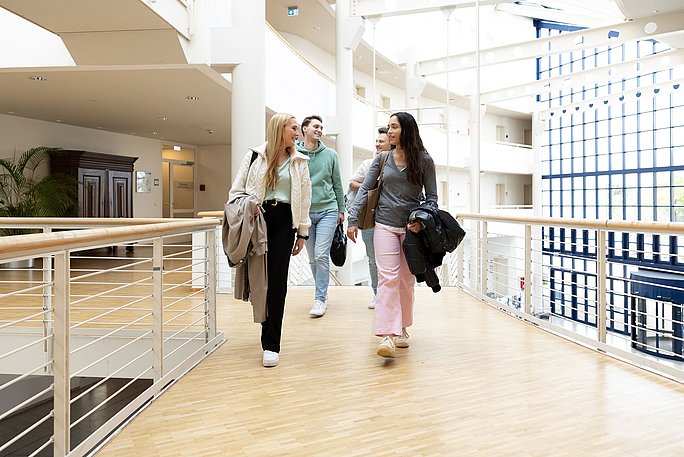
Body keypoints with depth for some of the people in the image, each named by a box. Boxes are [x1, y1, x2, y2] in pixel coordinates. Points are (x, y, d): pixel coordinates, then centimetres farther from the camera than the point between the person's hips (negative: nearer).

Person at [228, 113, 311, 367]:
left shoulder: (299, 162, 12)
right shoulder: (255, 156, 6)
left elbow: (304, 199, 12)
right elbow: (237, 190, 7)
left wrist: (302, 233, 9)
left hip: (284, 221, 1)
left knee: (277, 281, -6)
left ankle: (271, 344, 0)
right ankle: (269, 332, 25)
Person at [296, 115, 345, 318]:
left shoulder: (330, 154, 4)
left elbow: (337, 184, 9)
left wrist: (341, 209, 9)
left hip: (327, 211, -1)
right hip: (305, 212, 1)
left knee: (321, 255, -9)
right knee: (313, 258, 9)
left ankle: (320, 299, -3)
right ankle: (322, 292, 23)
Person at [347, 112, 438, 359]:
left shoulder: (424, 160, 2)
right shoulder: (382, 158, 6)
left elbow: (432, 196, 3)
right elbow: (364, 189, 4)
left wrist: (423, 220, -14)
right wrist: (353, 220, -4)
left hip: (412, 227, 0)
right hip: (386, 225, 0)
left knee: (407, 279, 9)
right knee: (388, 278, -11)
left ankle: (402, 328, 25)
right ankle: (388, 335, -15)